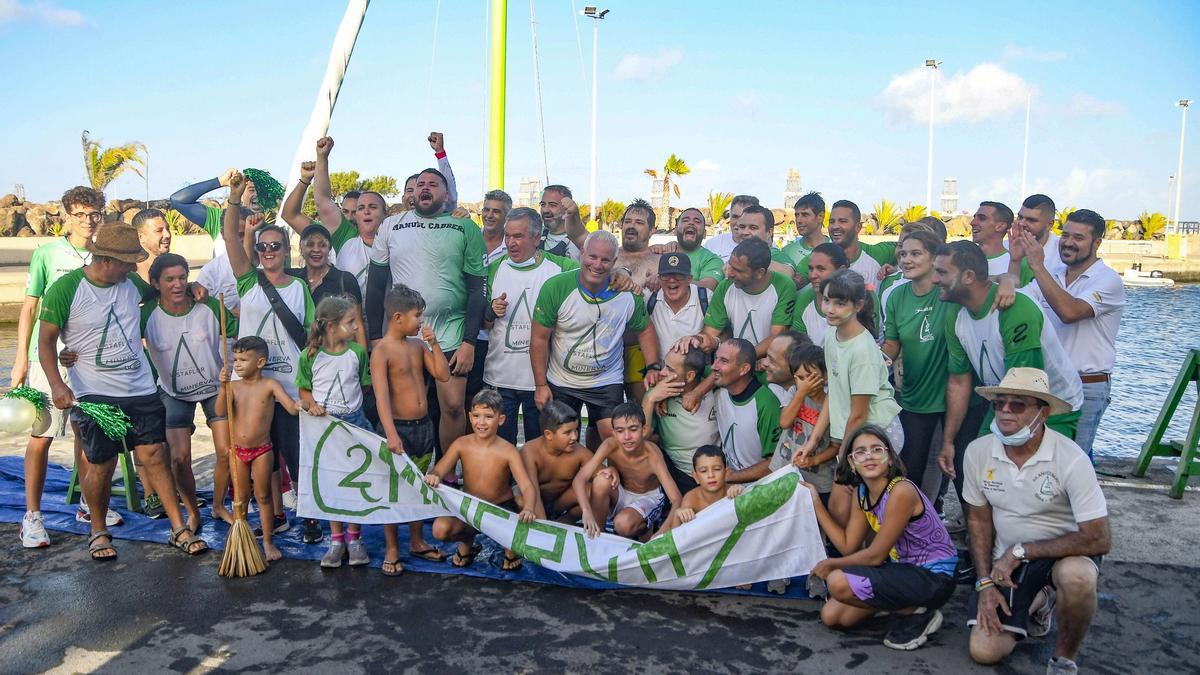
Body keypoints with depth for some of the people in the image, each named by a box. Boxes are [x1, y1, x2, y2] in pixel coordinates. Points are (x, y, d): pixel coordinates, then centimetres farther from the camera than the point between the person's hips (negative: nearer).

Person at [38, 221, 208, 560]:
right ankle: (99, 532, 25)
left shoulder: (130, 282, 2)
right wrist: (56, 384, -20)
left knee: (154, 455, 4)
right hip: (94, 393, -4)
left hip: (141, 389, 4)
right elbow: (46, 341, -8)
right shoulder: (65, 289, -12)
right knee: (101, 464, 3)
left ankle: (179, 529, 8)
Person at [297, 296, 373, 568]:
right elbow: (304, 390, 1)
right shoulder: (310, 355, -7)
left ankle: (354, 537, 20)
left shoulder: (357, 352, -2)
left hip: (354, 420, 1)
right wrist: (312, 405, -14)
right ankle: (336, 539, 20)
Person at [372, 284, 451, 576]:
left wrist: (434, 343, -2)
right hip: (399, 428, -6)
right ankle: (391, 550, 14)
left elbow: (443, 375, 7)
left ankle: (417, 542, 30)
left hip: (424, 425, 6)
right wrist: (391, 434, -31)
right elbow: (381, 396, -22)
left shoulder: (418, 345, 7)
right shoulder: (381, 351, -13)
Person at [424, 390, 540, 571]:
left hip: (502, 508, -2)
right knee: (440, 529, -26)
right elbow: (438, 471, -10)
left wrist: (528, 509, -48)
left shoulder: (508, 451, -17)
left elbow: (527, 486, -25)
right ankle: (467, 542, 13)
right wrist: (433, 476, -37)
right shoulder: (462, 444, -10)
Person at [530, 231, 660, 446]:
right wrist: (540, 385, -9)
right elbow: (539, 339, -10)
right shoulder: (555, 287, -15)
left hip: (608, 382, 0)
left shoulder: (628, 294, -11)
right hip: (560, 383, 0)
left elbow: (645, 330, 5)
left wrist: (653, 367, -9)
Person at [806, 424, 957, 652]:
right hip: (904, 568, 9)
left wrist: (831, 563, -7)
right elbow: (848, 545, 0)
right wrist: (815, 502, -1)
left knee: (838, 582, -24)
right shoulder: (861, 491, 0)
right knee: (831, 616, 5)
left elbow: (876, 555, -21)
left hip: (934, 577, -9)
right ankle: (906, 605, 18)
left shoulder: (901, 492, -26)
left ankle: (916, 613, -5)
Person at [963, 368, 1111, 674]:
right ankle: (1037, 604, 24)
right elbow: (979, 518, 2)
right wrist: (985, 583, -4)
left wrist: (1021, 551, -23)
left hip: (1064, 553, -3)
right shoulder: (978, 452, -12)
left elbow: (1099, 539, -25)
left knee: (1076, 577, -39)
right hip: (1007, 561, 3)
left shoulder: (1071, 459, -24)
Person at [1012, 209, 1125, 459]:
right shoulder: (1051, 276, 10)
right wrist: (1015, 261, -12)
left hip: (1086, 388, -6)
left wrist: (1037, 266, -24)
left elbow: (1069, 312, -26)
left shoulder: (1108, 281, -9)